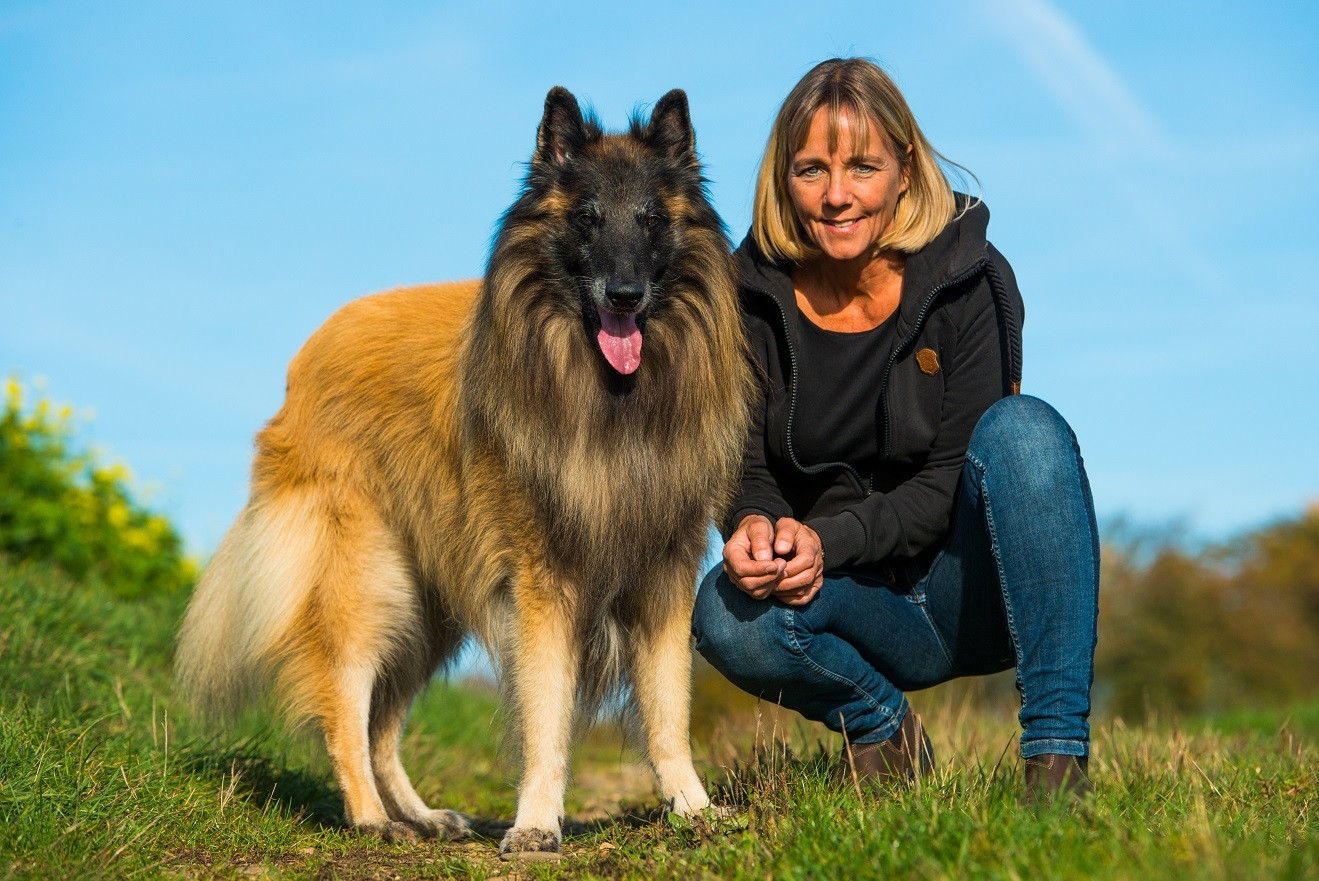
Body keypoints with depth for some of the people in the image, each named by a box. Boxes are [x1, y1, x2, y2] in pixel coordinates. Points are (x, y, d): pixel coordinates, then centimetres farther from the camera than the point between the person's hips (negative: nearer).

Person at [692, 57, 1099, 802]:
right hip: (852, 602, 2)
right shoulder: (756, 295, -5)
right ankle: (880, 723, 2)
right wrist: (754, 525, -25)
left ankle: (1058, 748, -29)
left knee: (1021, 428, -31)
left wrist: (828, 539, -28)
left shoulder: (970, 279, -12)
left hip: (971, 589, -1)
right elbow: (749, 470, -1)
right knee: (728, 614, -31)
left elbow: (951, 481, -14)